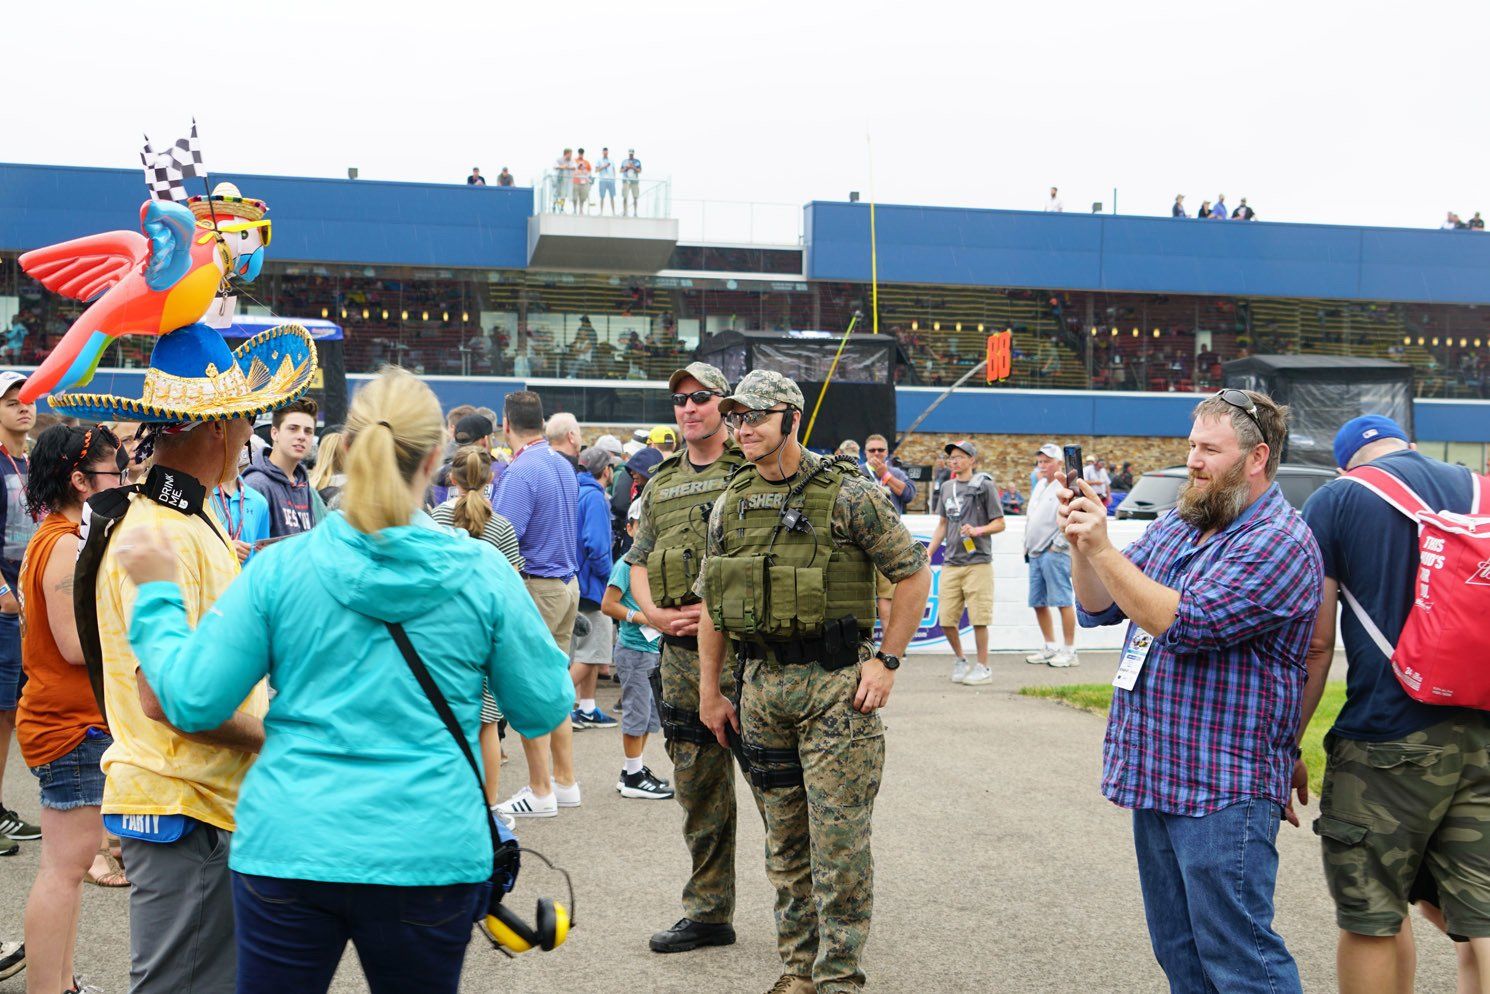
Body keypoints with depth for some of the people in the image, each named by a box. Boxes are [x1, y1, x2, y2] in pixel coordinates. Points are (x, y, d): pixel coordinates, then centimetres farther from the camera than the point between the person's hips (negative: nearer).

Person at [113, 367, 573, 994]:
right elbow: (545, 710, 2)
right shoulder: (483, 573, -6)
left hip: (288, 846, 0)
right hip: (430, 852, 0)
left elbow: (192, 703, -2)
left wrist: (156, 595, 11)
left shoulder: (279, 569, -6)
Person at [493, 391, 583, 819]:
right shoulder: (563, 465, 11)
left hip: (535, 587, -9)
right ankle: (565, 782, 21)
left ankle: (540, 793, 4)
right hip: (568, 582, 9)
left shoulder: (521, 472, -17)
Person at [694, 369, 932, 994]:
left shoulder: (846, 493, -8)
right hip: (761, 684, 6)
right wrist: (710, 690, 13)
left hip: (834, 683, -5)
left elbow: (914, 574, -4)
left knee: (838, 836, -4)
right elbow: (712, 603, 16)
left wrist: (886, 662, -8)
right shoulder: (730, 505, 9)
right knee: (785, 838, 13)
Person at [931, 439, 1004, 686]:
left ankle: (983, 667, 8)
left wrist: (978, 530, -18)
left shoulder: (984, 486, -1)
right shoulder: (946, 488, 17)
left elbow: (999, 523, -1)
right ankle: (960, 660, 24)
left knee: (979, 618, -5)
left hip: (977, 562, -5)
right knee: (946, 619, 3)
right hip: (951, 562, 5)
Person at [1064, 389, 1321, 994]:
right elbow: (1098, 610, 11)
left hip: (1222, 786, -8)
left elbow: (1186, 624, -23)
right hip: (1155, 778, 9)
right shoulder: (1174, 527, 12)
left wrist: (1103, 549, -22)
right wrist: (1081, 545, -7)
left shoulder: (1280, 542, -13)